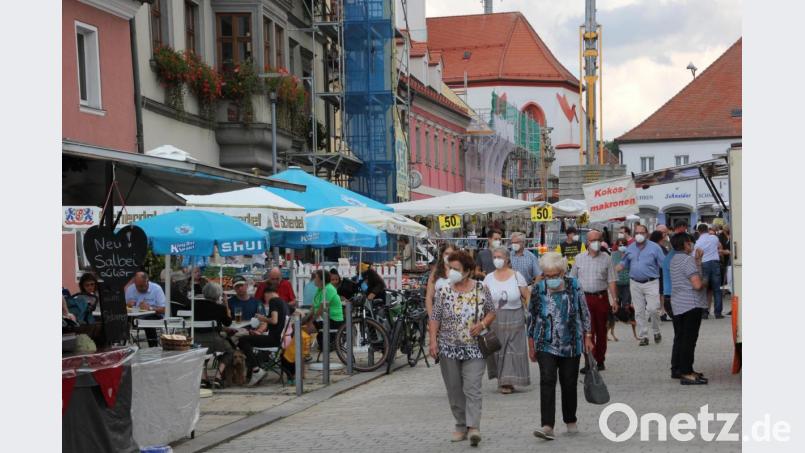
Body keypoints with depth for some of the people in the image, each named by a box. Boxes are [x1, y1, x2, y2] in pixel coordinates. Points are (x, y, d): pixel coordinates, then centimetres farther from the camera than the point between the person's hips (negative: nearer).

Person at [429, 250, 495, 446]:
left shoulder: (481, 289, -1)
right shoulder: (444, 292, 0)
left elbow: (491, 312, 7)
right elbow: (435, 318, 1)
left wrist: (482, 324, -12)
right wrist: (433, 341, -8)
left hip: (474, 348, -2)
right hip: (449, 348, 2)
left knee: (472, 389, -10)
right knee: (454, 390, 8)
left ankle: (473, 427, -15)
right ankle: (461, 425, 19)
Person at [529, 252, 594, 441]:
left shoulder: (573, 287, -3)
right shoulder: (538, 290, -3)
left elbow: (584, 313, 6)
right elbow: (532, 319, 5)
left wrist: (587, 337, 4)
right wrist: (531, 346, 7)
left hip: (571, 346, 1)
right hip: (546, 345, -1)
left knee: (569, 383, 8)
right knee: (547, 382, -13)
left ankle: (571, 421, 26)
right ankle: (547, 425, -17)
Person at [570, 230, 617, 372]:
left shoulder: (606, 258, 5)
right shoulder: (579, 258, 8)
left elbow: (611, 281, 3)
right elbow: (572, 280, 12)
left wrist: (614, 299, -4)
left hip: (602, 297, 0)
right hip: (584, 298, 0)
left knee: (601, 331, 7)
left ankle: (600, 360, 19)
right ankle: (589, 361, -8)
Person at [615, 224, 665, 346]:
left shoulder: (654, 247, -2)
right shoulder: (630, 248, 10)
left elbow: (664, 265, -2)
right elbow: (623, 264, 15)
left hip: (651, 282, -4)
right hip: (635, 283, 4)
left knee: (652, 309, -11)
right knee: (639, 312, 4)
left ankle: (656, 331, 13)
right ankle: (643, 336, 12)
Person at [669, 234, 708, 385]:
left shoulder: (675, 259, 14)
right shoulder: (688, 260, -15)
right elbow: (697, 284, -22)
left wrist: (698, 260, 13)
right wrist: (704, 284, -2)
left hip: (678, 304, 9)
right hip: (691, 304, -9)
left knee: (682, 338, 16)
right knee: (689, 339, -6)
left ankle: (679, 369, 21)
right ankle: (686, 373, -6)